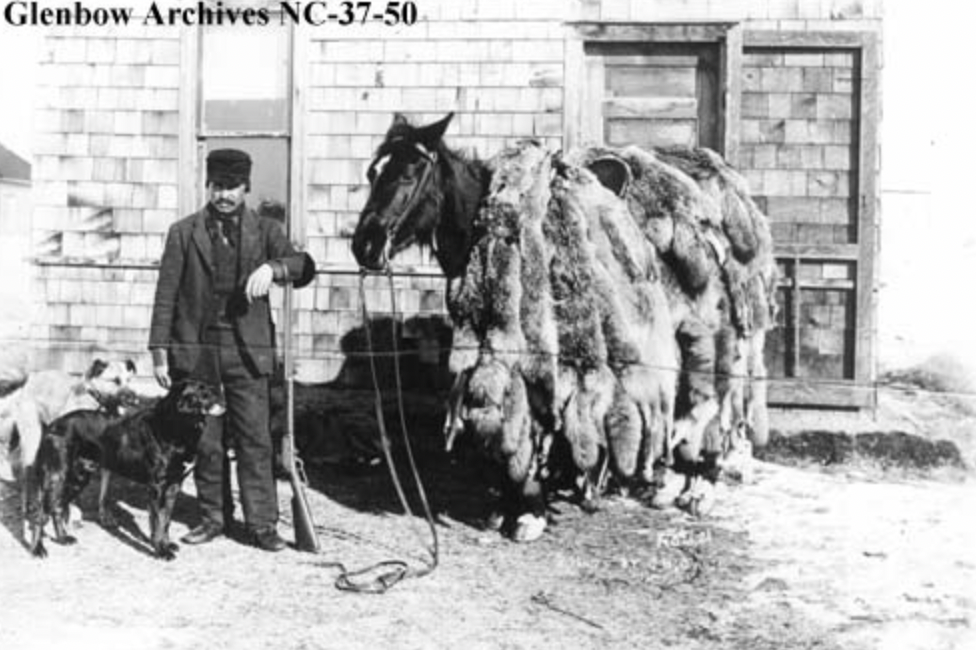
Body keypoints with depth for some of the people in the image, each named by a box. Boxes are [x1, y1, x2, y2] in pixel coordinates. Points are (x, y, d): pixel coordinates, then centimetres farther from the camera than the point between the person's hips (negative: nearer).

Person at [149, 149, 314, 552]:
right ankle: (214, 517, 21)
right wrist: (160, 352, 1)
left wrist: (274, 267, -26)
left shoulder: (265, 231, 7)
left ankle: (262, 524, 6)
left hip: (247, 352, -1)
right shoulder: (183, 232, 7)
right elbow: (166, 295, 6)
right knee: (205, 442, 8)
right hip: (196, 352, 1)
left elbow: (305, 270, -5)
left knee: (255, 440, -1)